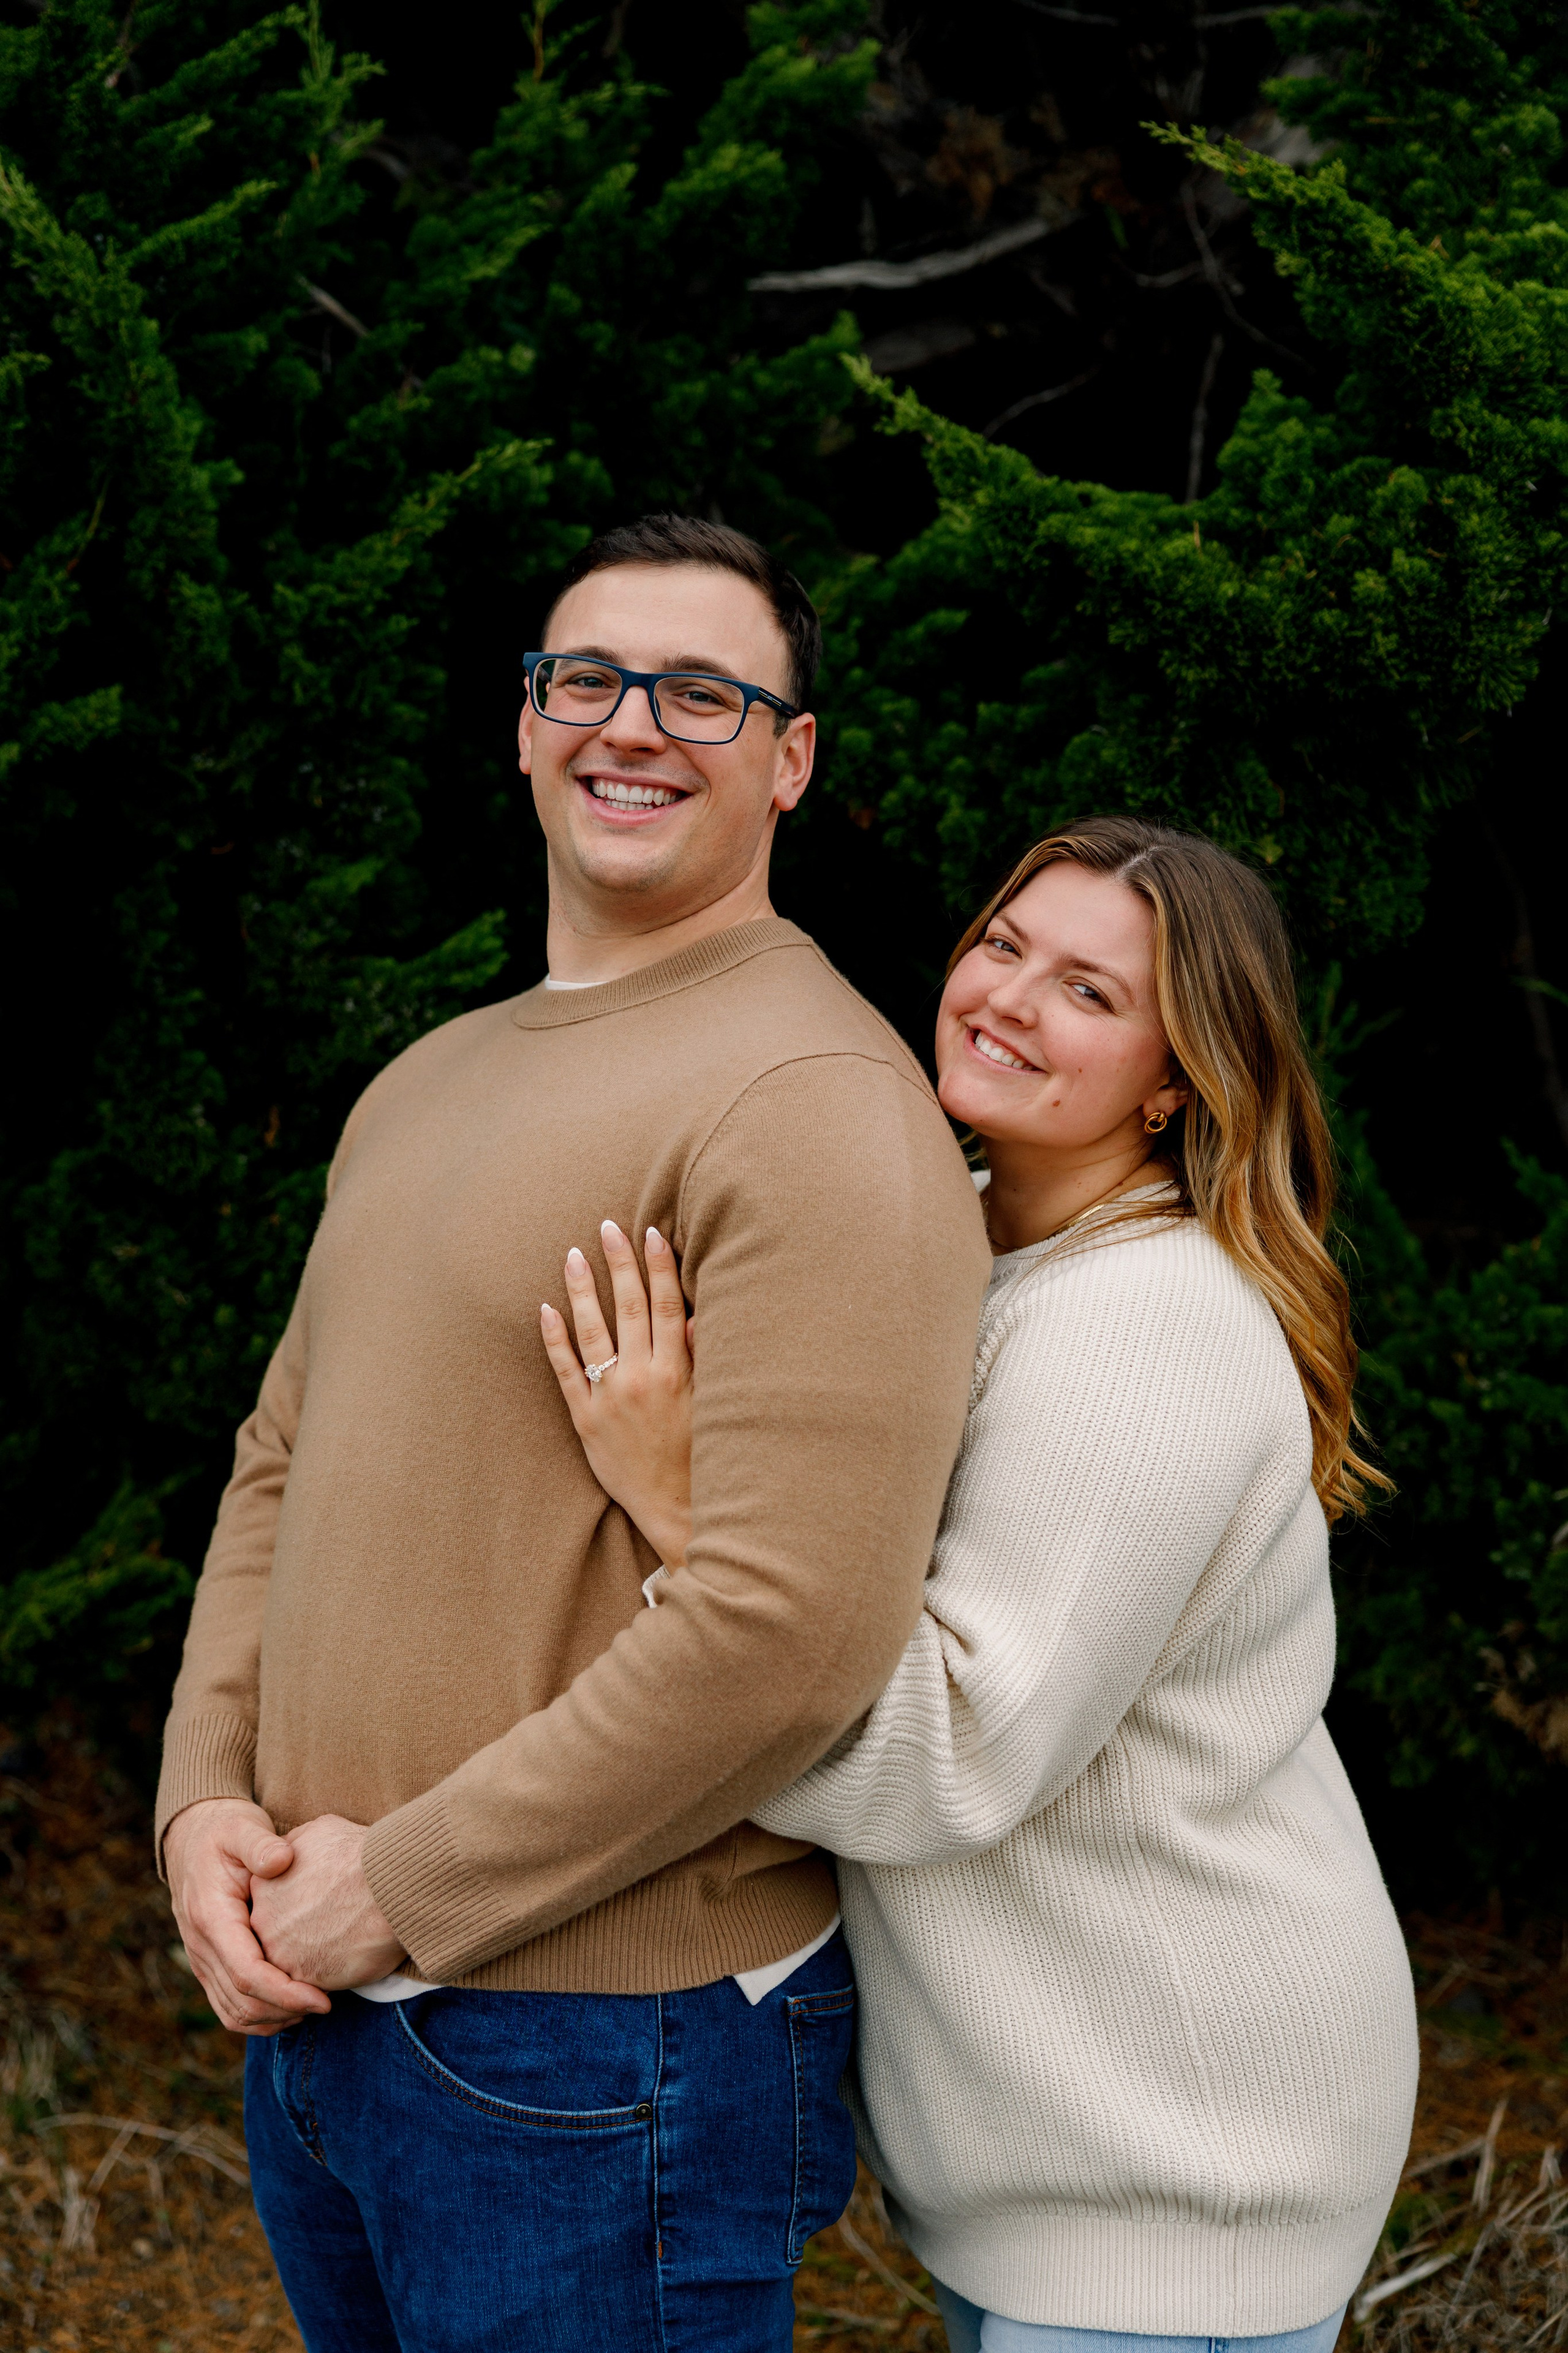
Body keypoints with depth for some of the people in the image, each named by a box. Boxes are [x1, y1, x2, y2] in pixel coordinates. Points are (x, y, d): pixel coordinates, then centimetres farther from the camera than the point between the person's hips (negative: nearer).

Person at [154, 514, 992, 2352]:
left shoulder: (817, 1103, -16)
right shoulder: (426, 1084, 14)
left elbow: (791, 1630, -24)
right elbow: (286, 1463, 18)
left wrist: (405, 1890, -17)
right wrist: (209, 1798, 0)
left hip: (600, 2052, -8)